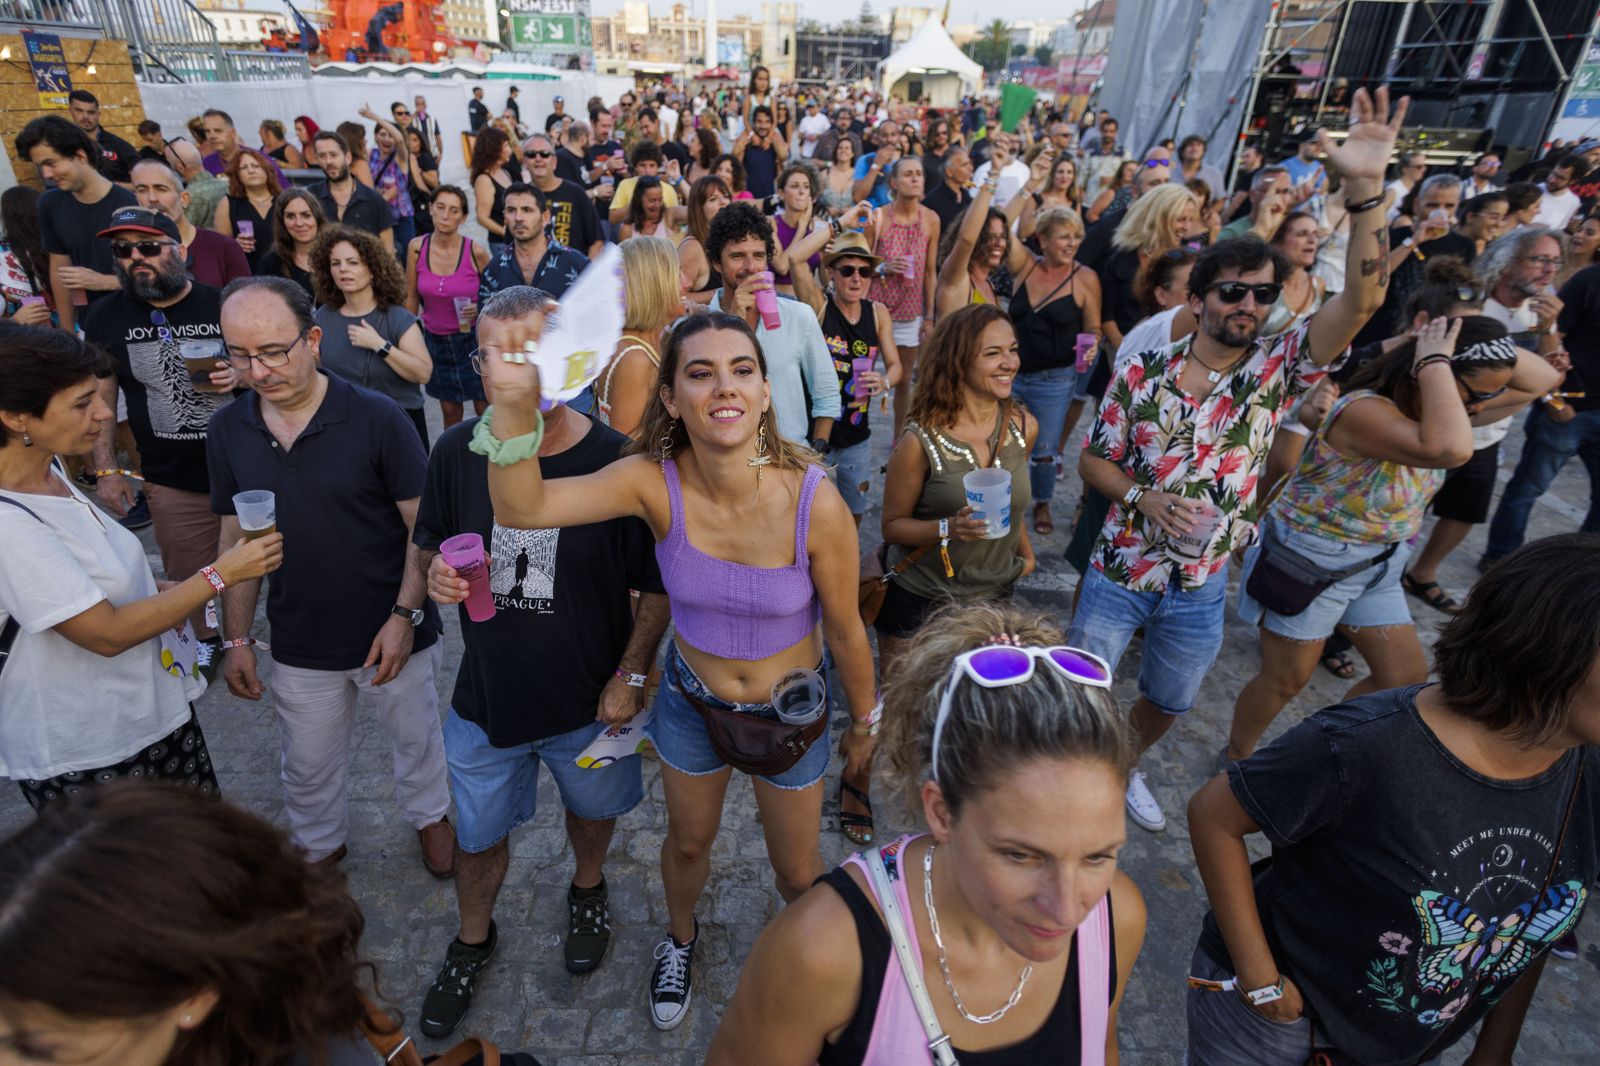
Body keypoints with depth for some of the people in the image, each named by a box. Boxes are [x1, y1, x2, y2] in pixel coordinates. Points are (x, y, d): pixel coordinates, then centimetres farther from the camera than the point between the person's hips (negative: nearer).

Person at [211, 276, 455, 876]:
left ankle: (428, 815, 49)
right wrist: (236, 639, 4)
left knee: (415, 737, 20)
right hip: (299, 645, 3)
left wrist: (405, 615, -17)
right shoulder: (228, 431, -5)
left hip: (393, 632, -3)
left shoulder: (376, 418, -18)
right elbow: (235, 540, 4)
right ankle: (319, 846, 50)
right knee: (308, 764, 22)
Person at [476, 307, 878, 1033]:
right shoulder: (656, 482, -25)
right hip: (690, 700, 2)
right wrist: (513, 404, -53)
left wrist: (864, 723, 0)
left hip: (790, 711, -1)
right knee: (689, 842, 28)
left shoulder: (815, 503, -31)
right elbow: (520, 507, -36)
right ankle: (680, 937, 63)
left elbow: (846, 632, -16)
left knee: (797, 871, 21)